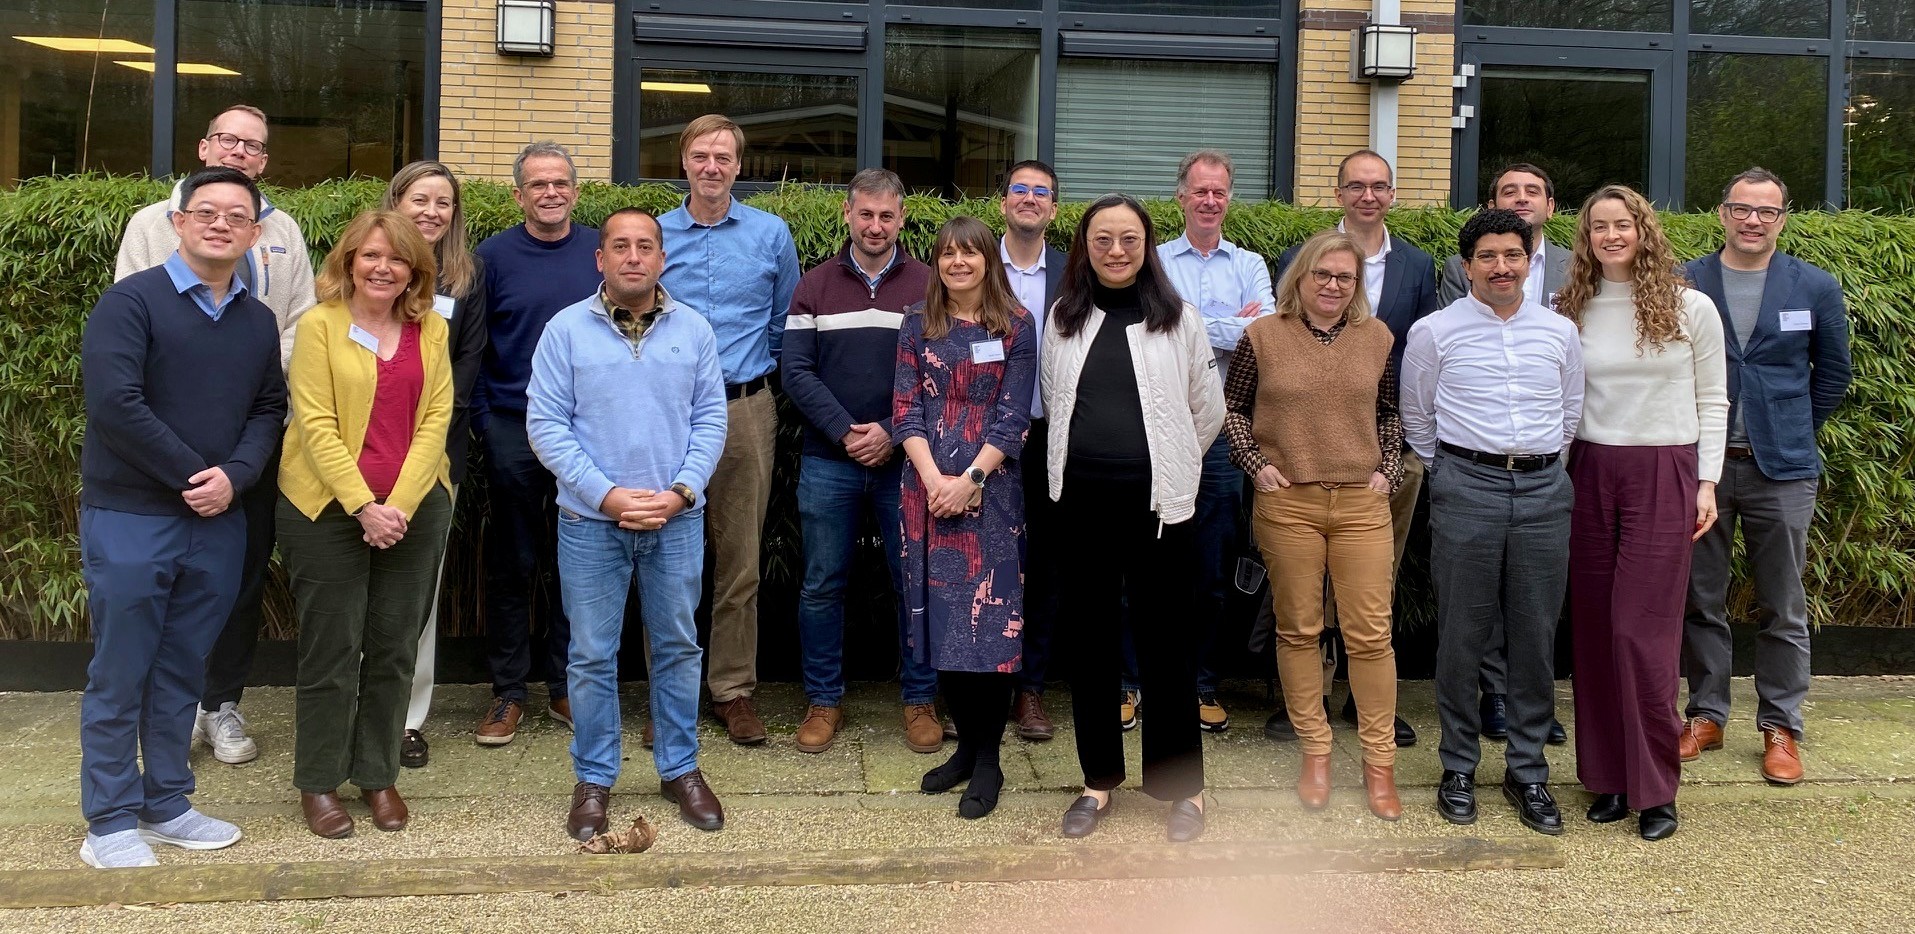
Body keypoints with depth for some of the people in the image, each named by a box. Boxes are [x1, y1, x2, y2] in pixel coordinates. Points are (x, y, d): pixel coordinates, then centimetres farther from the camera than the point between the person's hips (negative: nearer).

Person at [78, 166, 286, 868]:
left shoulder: (258, 321, 10)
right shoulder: (131, 302, -8)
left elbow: (269, 410, 9)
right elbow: (113, 402, -18)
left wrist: (234, 476, -10)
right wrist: (191, 474, -15)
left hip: (217, 522, 5)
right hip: (129, 518, -5)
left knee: (182, 671, 13)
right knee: (119, 674, 3)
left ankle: (166, 805, 26)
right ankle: (109, 822, 14)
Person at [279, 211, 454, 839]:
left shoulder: (432, 330, 6)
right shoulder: (319, 325, -5)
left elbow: (436, 418, 1)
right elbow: (316, 425, -10)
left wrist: (399, 504, -10)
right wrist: (363, 507, -17)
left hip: (415, 509, 3)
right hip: (328, 507, -3)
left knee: (394, 649, 9)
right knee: (331, 650, 3)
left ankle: (378, 774, 22)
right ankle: (319, 782, 17)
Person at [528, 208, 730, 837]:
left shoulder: (693, 330, 3)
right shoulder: (566, 329, -3)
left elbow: (710, 419, 3)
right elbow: (545, 424, -6)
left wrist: (681, 492, -10)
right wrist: (606, 494, -14)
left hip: (677, 521, 2)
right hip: (590, 522, -1)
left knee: (678, 648, 11)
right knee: (592, 656, 6)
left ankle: (680, 769, 26)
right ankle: (594, 778, 21)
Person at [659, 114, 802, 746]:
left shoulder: (771, 235, 7)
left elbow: (786, 326, 14)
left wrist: (754, 371, 11)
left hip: (744, 413, 0)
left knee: (740, 561, 4)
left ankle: (733, 689, 15)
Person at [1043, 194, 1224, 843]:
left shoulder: (1179, 320, 1)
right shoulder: (1063, 319, 7)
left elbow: (1209, 411, 7)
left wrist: (1168, 466, 10)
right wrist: (1092, 457, 13)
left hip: (1156, 503, -3)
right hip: (1080, 499, 3)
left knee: (1165, 643, 2)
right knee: (1088, 640, 9)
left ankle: (1182, 786, 15)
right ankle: (1099, 779, 23)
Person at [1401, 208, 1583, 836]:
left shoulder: (1560, 332, 10)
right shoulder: (1433, 332, 1)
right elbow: (1416, 418, 11)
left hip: (1544, 489, 3)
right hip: (1466, 488, -2)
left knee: (1536, 636, 5)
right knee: (1462, 635, 2)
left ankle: (1528, 770, 17)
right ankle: (1459, 767, 15)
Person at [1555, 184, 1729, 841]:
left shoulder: (1691, 308, 1)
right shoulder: (1571, 311, 7)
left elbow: (1712, 402, 4)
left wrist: (1706, 483, -2)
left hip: (1664, 475, -3)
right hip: (1590, 473, 3)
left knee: (1643, 631, -7)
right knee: (1593, 628, 4)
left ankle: (1655, 790, 4)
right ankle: (1608, 777, 15)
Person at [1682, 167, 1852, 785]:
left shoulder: (1816, 289, 3)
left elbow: (1833, 373, 13)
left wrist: (1793, 434, 11)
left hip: (1781, 469, 0)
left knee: (1783, 610, 6)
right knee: (1701, 601, 8)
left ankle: (1781, 728, 17)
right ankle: (1706, 716, 21)